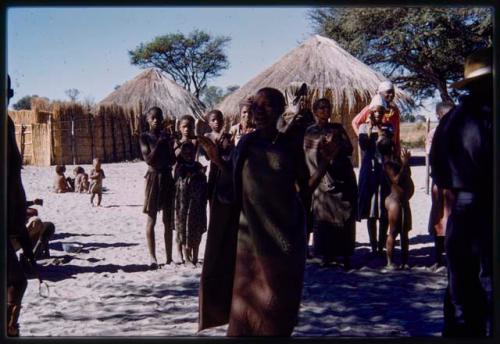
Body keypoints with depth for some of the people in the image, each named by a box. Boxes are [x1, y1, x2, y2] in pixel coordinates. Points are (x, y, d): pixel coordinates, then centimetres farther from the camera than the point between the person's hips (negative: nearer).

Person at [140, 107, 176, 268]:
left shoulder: (167, 136, 9)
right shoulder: (144, 137, -1)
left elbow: (172, 160, 5)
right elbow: (148, 159, -12)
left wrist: (170, 146, -12)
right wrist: (159, 143, -14)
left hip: (167, 178, 4)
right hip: (153, 178, -4)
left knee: (168, 220, 5)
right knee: (151, 220, -2)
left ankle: (169, 257, 9)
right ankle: (152, 257, 2)